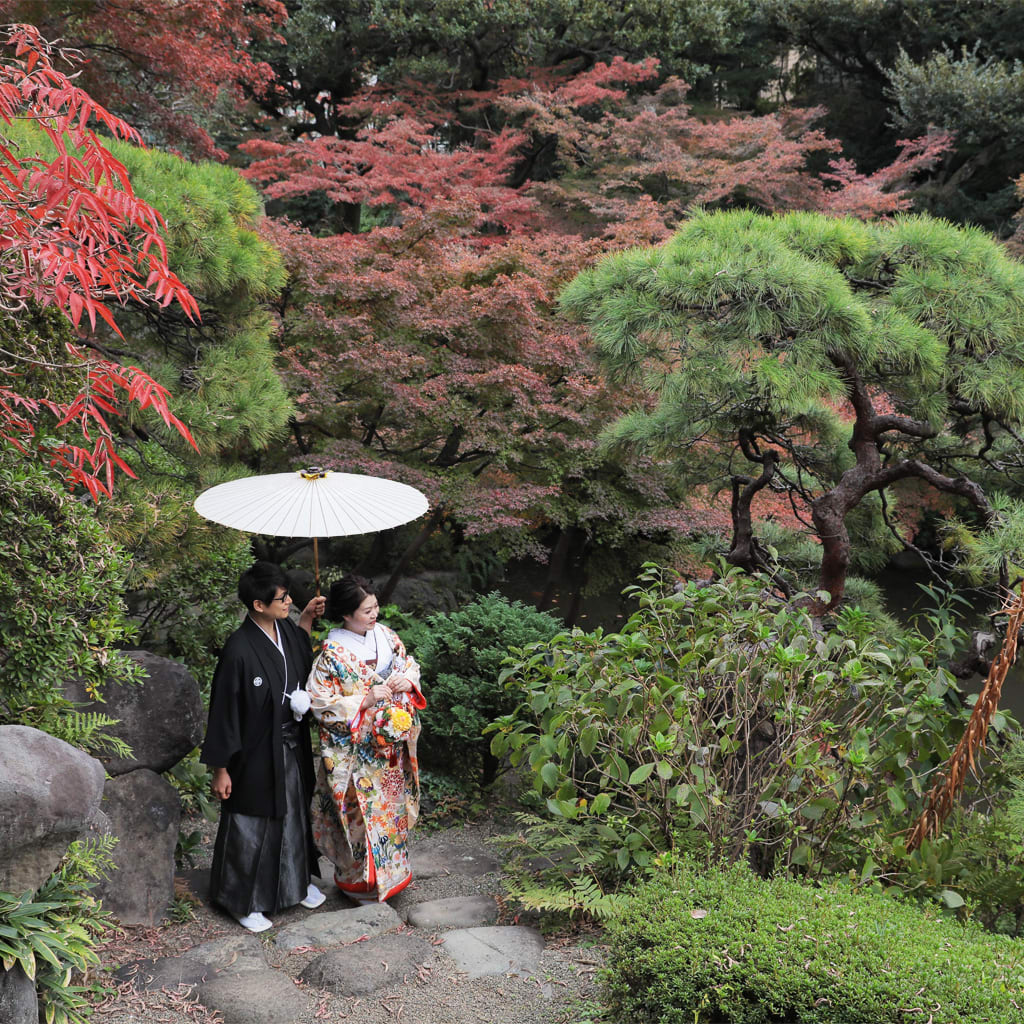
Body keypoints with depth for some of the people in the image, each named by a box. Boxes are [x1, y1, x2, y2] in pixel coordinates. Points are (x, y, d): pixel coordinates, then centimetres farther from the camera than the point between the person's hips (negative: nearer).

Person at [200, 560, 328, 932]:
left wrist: (305, 620, 5)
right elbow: (223, 710, -19)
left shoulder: (285, 630, -5)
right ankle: (244, 901, 32)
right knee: (250, 828, 12)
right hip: (255, 754, -7)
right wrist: (221, 769, -14)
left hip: (291, 747, 7)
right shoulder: (239, 649, -26)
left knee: (293, 815, 24)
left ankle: (295, 882, 46)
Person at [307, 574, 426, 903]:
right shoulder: (333, 653, -19)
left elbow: (409, 664, 13)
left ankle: (391, 872, 37)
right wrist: (367, 700, -24)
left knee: (391, 806, 18)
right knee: (361, 812, 4)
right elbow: (321, 703, -18)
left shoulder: (386, 635, -1)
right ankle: (359, 881, 24)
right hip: (355, 749, -6)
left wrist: (408, 680, -10)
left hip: (391, 745, 6)